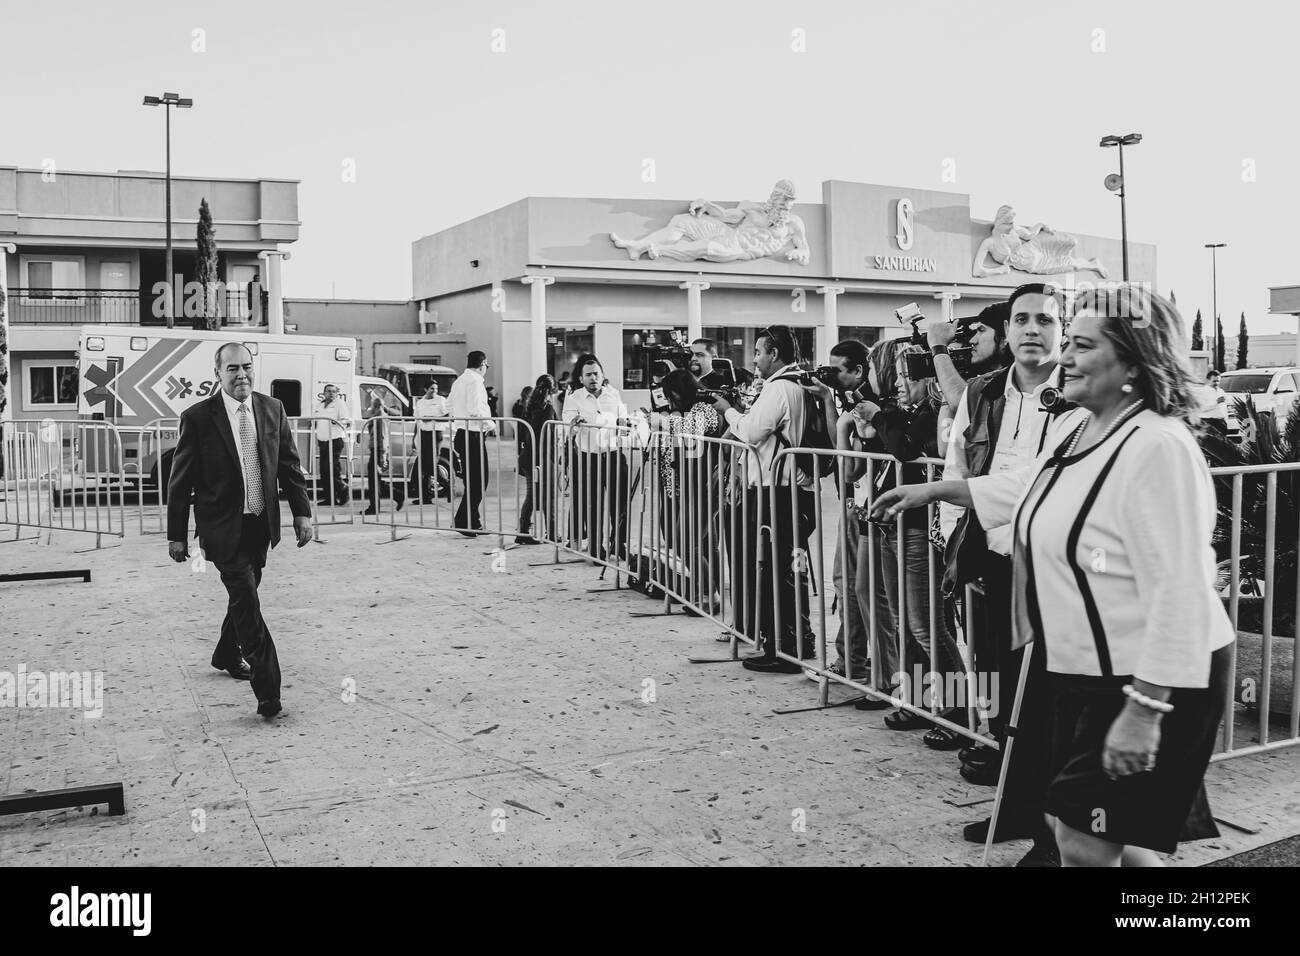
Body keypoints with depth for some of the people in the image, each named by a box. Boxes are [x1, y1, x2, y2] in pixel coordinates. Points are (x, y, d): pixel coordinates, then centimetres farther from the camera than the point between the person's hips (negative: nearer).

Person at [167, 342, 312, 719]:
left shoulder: (272, 409, 3)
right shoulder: (198, 417, -8)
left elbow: (289, 465, 9)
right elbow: (180, 480, -4)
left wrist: (302, 511, 1)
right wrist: (176, 534, -3)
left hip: (260, 523, 5)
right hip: (222, 527, -5)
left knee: (244, 594, 19)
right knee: (247, 602, -12)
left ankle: (227, 655, 44)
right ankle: (268, 691, -13)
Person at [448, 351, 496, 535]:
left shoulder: (459, 381, 17)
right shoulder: (475, 381, -12)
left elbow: (448, 406, 21)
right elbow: (475, 410, -21)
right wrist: (491, 424, -9)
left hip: (461, 434, 10)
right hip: (473, 436, -10)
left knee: (471, 480, 15)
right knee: (479, 481, -7)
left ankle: (473, 522, 19)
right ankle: (463, 522, -8)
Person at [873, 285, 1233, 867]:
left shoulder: (1159, 447, -22)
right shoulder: (1074, 431, 7)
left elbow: (1179, 593, -26)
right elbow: (1018, 491, 28)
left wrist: (1145, 709, -28)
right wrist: (934, 490, 26)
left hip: (1152, 682, -9)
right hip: (1083, 672, 9)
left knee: (1085, 847, -2)